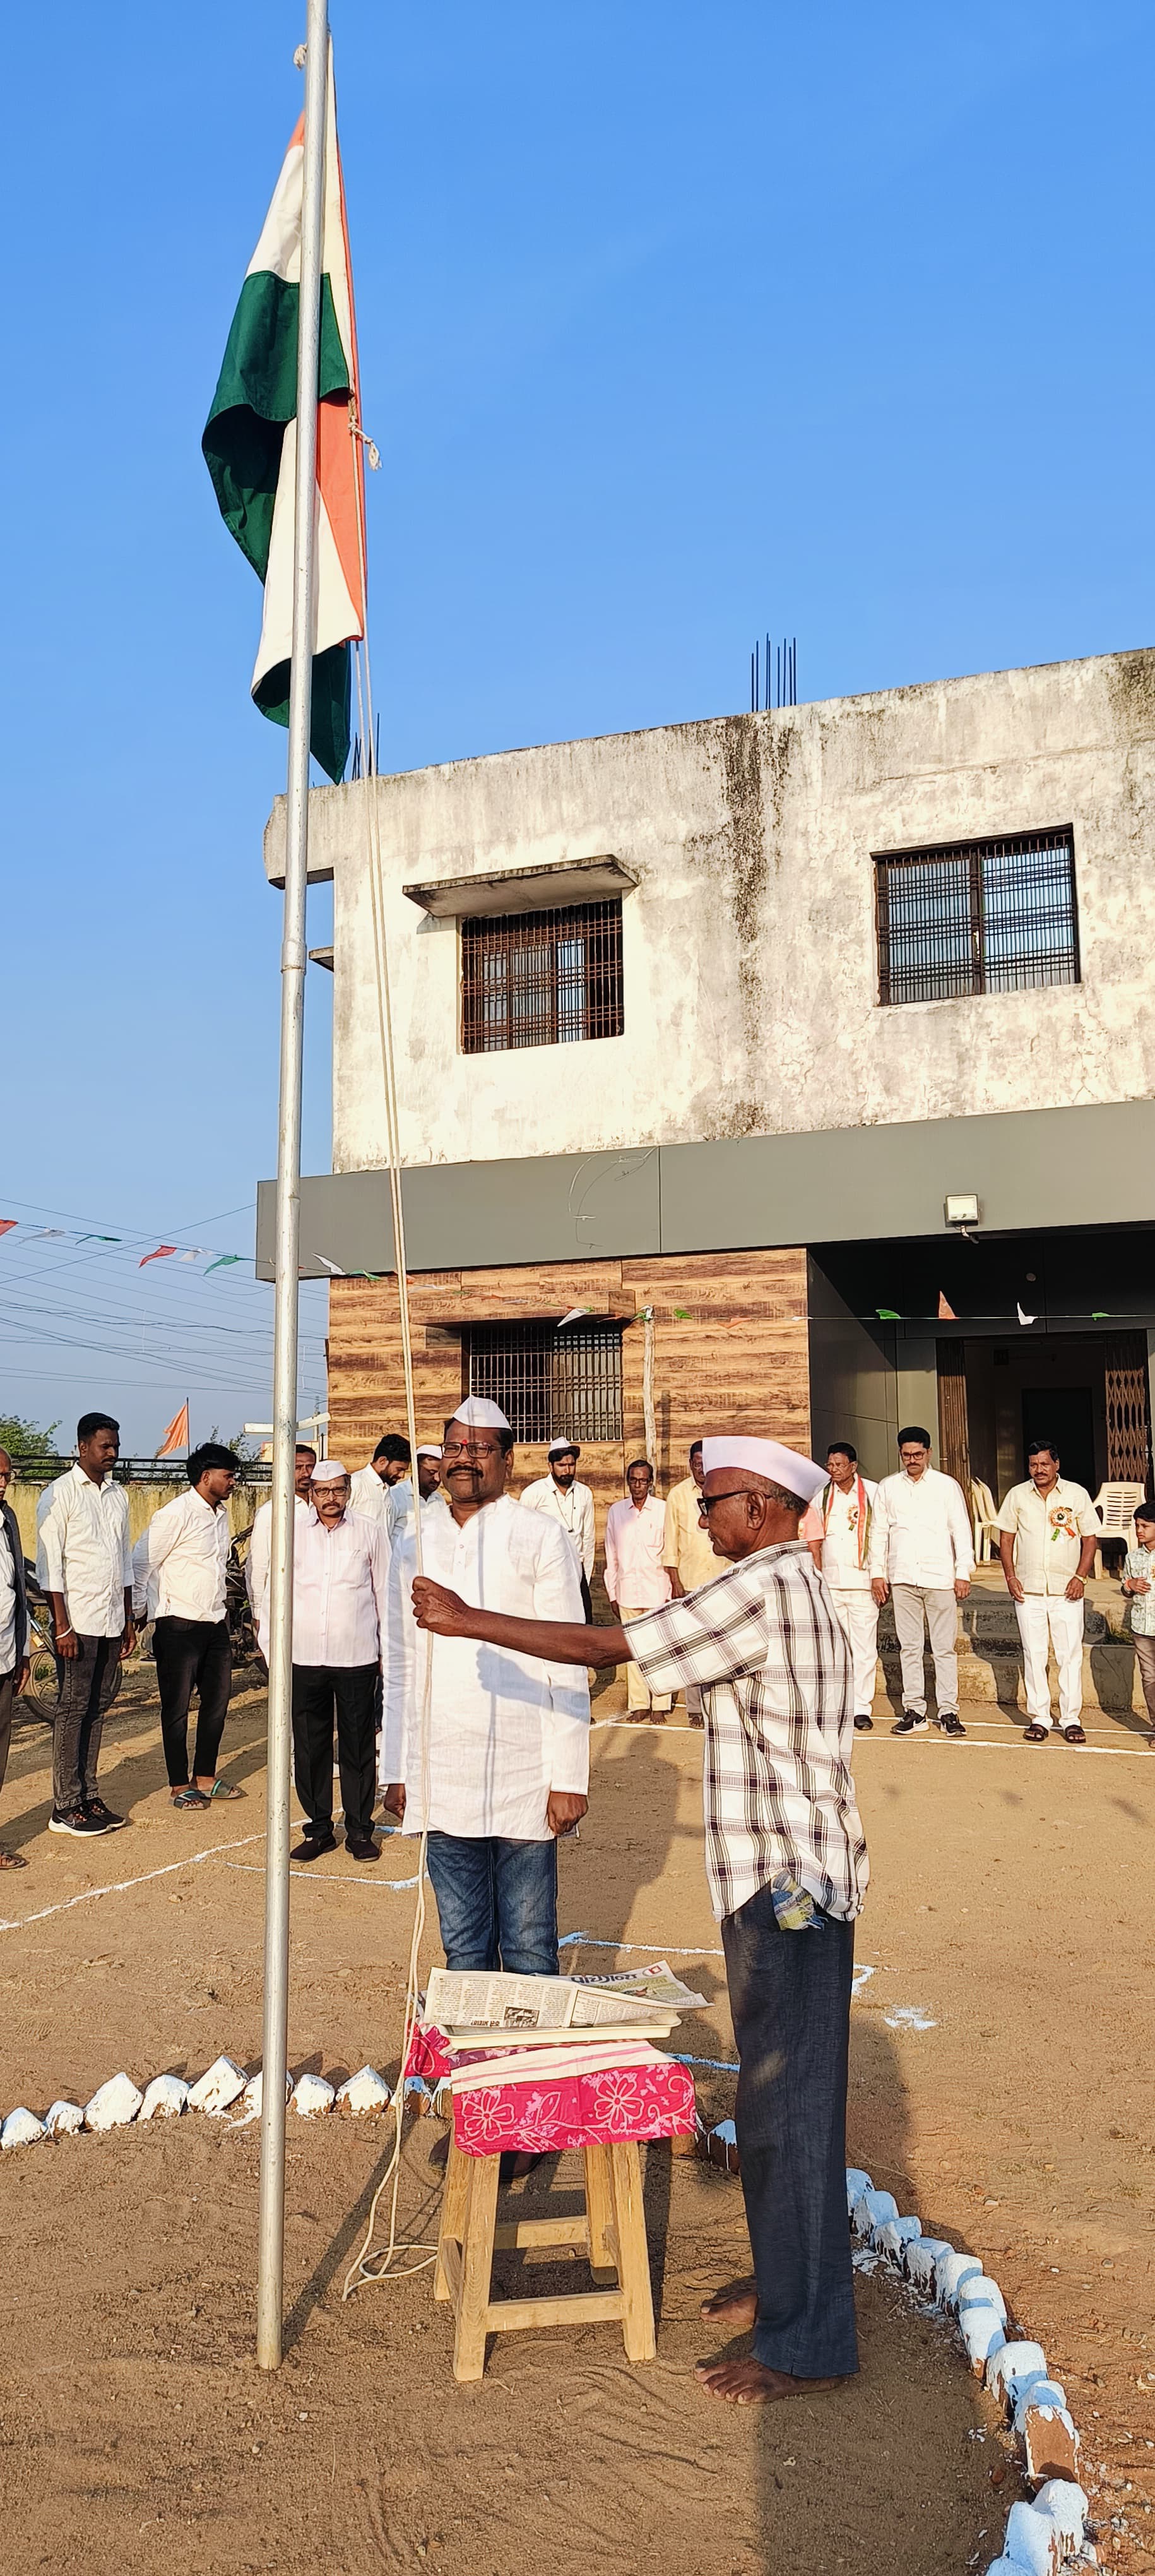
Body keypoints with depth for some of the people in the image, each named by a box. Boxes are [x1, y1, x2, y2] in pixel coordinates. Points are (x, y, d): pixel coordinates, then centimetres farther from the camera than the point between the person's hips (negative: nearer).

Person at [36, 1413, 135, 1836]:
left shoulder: (118, 1495, 13)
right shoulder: (60, 1494, -7)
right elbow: (49, 1565, -10)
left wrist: (129, 1619, 16)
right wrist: (62, 1625, -15)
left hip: (112, 1621, 6)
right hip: (78, 1621, -6)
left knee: (98, 1707, 9)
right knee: (73, 1709, -2)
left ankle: (88, 1796, 16)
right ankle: (65, 1808, 3)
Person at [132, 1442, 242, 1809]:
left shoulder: (221, 1513, 10)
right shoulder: (176, 1514, -14)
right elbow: (141, 1563, -11)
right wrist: (139, 1613, -7)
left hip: (215, 1623, 8)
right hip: (180, 1625, -8)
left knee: (217, 1701, 12)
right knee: (177, 1706, 3)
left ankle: (205, 1777, 24)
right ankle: (179, 1785, 13)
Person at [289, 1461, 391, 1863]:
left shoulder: (370, 1533, 4)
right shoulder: (293, 1534, 7)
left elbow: (384, 1593, 9)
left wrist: (389, 1650, 9)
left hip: (357, 1658, -1)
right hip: (304, 1659, 2)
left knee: (358, 1747, 4)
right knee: (309, 1747, 7)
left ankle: (360, 1830, 15)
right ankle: (318, 1828, 19)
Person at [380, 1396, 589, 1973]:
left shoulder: (539, 1537, -3)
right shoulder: (415, 1546, 9)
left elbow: (569, 1666, -5)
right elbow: (401, 1668, 14)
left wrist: (568, 1779, -9)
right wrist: (395, 1770, 11)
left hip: (522, 1777, -4)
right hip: (441, 1782, 4)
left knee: (529, 1951, 4)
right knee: (463, 1947, 13)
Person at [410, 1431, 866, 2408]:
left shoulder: (761, 1589, -20)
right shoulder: (802, 1588, 13)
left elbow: (605, 1647, -20)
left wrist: (469, 1623, -13)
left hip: (786, 1888, -10)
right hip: (787, 1881, 10)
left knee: (789, 2107, 1)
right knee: (773, 2096, 20)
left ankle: (807, 2342, 13)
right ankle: (785, 2280, 35)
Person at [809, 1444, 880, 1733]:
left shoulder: (872, 1493, 1)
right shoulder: (821, 1496, 7)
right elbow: (814, 1543, 11)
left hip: (862, 1581, -2)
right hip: (830, 1583, 2)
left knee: (864, 1649, -1)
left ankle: (862, 1708, 6)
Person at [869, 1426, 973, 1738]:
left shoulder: (947, 1486, 5)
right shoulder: (888, 1487, 10)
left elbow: (961, 1531, 4)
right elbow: (878, 1532, 12)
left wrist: (963, 1573, -2)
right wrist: (877, 1573, 6)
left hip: (940, 1577, -2)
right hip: (902, 1577, 2)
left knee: (945, 1647, -1)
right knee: (909, 1647, 5)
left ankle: (948, 1711, 5)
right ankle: (914, 1712, 10)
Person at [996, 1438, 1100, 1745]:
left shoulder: (1077, 1494, 0)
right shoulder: (1017, 1495, 4)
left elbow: (1090, 1538, 4)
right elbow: (1006, 1538, 8)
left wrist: (1080, 1577, -6)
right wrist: (1010, 1576, -1)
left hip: (1066, 1591, -1)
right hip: (1028, 1590, 1)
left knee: (1070, 1655, 0)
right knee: (1033, 1655, 4)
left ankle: (1072, 1719, 8)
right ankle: (1039, 1718, 12)